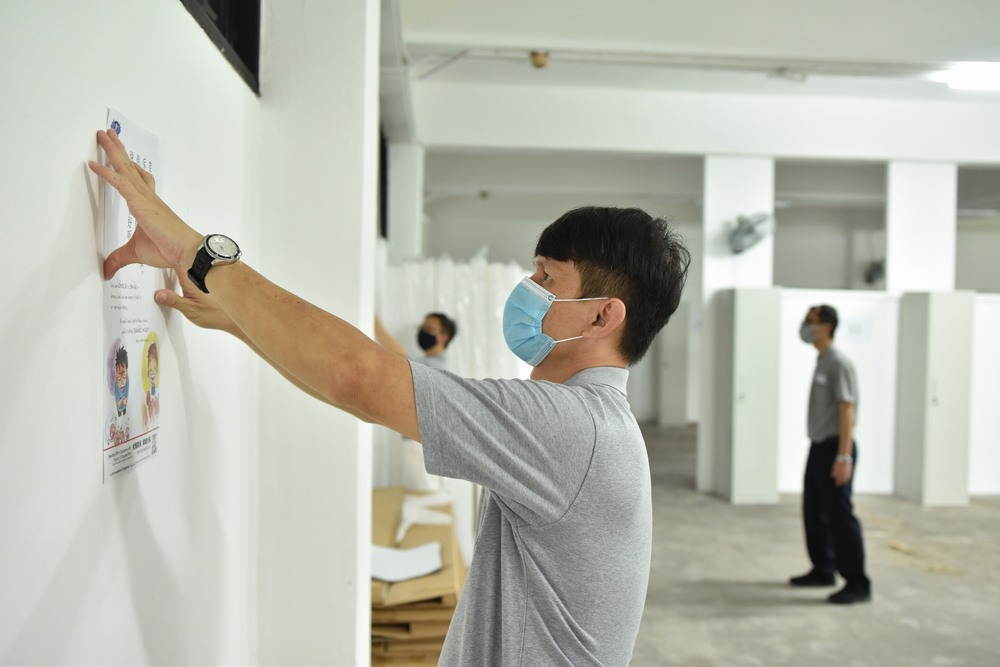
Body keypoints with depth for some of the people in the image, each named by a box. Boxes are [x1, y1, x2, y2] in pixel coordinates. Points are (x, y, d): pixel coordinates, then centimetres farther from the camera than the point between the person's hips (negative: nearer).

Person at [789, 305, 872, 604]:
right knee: (813, 512, 16)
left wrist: (843, 456, -24)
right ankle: (823, 570, 30)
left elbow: (847, 410, -20)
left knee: (840, 515, -5)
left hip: (834, 449, -9)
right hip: (818, 447, 9)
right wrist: (821, 450, 17)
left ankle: (857, 584, 3)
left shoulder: (838, 362, -14)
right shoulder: (821, 361, 13)